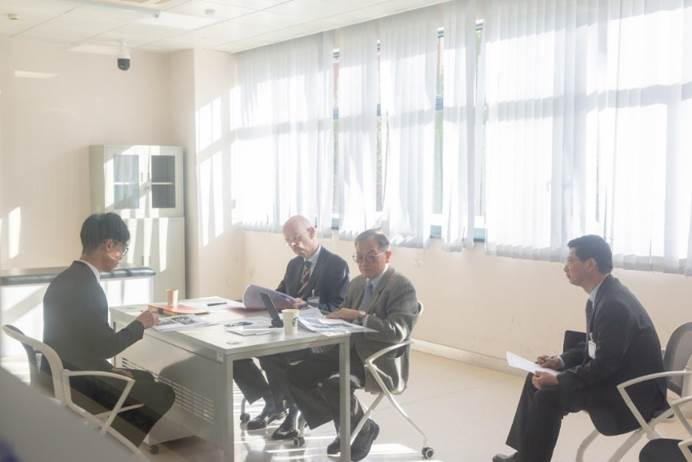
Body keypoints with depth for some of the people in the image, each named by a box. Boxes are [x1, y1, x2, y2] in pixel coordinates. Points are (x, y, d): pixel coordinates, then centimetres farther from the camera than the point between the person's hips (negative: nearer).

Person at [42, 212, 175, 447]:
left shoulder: (66, 278, 7)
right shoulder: (87, 287, -24)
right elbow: (106, 347, -21)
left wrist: (111, 370, 8)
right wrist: (140, 324, -6)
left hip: (60, 375, 10)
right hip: (76, 384, -10)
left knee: (146, 379, 21)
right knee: (163, 396, -3)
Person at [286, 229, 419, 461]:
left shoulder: (403, 287, -11)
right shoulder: (357, 283, 13)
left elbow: (397, 332, -23)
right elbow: (345, 318, 18)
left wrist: (359, 316, -27)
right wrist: (336, 317, -6)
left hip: (379, 360, -8)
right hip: (349, 350, 8)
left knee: (334, 383, -32)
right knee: (296, 374, -7)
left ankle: (364, 429, -2)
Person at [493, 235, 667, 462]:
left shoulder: (614, 304, -26)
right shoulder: (601, 295, 5)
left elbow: (604, 365, -26)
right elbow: (591, 345, 17)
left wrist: (557, 380, -19)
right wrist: (561, 361, 2)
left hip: (633, 392, -10)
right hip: (613, 377, 10)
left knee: (549, 395, -19)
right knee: (536, 380, 7)